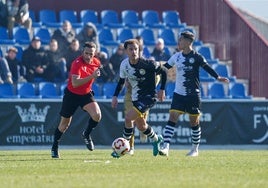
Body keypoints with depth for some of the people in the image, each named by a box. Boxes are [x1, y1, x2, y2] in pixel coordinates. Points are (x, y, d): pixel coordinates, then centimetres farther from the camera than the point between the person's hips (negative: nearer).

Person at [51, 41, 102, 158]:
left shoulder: (96, 62, -5)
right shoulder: (77, 63, -25)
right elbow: (75, 83, -38)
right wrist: (91, 77, -43)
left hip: (86, 94, 4)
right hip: (71, 94, -4)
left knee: (97, 115, -21)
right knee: (65, 124, 5)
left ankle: (86, 135, 7)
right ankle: (54, 148, 25)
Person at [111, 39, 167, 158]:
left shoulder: (147, 64, -21)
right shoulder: (124, 65, -5)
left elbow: (163, 72, -7)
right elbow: (121, 81, 11)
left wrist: (162, 89, -9)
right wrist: (115, 96, 1)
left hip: (149, 96, -7)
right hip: (135, 98, 7)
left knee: (128, 118, -21)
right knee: (141, 126, 18)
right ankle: (156, 139, 47)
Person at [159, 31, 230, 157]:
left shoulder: (196, 57, -8)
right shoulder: (176, 57, 6)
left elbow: (207, 68, -13)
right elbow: (164, 68, 15)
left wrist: (217, 77, -27)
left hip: (193, 95, -3)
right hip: (179, 94, 3)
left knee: (194, 122, 5)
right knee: (172, 118, -11)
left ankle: (195, 149, 20)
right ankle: (165, 147, -17)